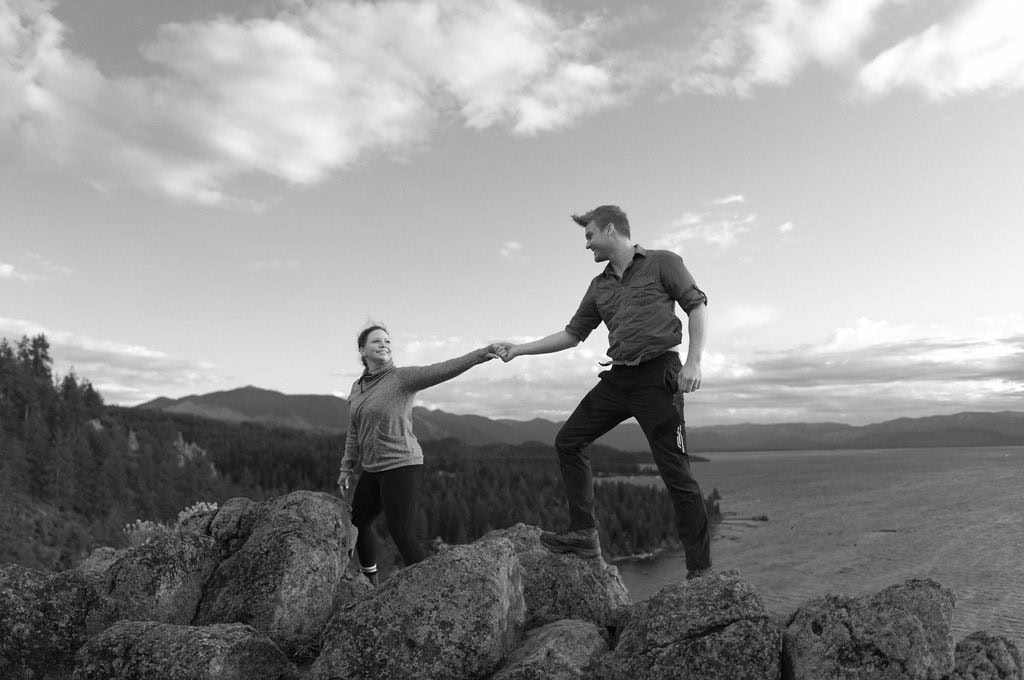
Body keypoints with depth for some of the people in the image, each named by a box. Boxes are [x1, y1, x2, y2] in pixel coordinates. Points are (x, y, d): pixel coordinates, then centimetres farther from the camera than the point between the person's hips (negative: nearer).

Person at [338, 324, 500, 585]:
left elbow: (440, 370, -29)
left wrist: (479, 354, -43)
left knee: (401, 531, -12)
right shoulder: (357, 389, 9)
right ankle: (369, 578, 42)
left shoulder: (402, 377, -13)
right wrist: (347, 467, 19)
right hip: (373, 469, 8)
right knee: (357, 521, 20)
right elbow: (354, 433, 18)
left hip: (401, 465, -8)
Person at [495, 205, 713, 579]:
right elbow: (574, 333, 19)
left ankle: (700, 571, 6)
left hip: (658, 376, -7)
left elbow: (697, 306, -4)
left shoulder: (662, 263, 1)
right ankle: (583, 533, 11)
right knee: (568, 441, 4)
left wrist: (693, 362, -15)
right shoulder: (599, 286, 17)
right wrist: (521, 349, 16)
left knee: (676, 474, -5)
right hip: (617, 378, 7)